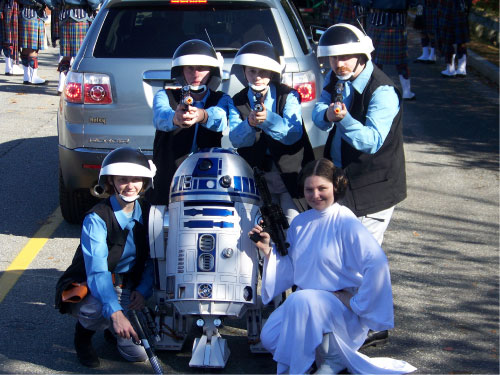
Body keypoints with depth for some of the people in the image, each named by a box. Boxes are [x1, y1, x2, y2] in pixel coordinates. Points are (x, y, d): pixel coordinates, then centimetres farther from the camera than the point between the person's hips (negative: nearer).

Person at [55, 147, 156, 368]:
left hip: (126, 289, 4)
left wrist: (143, 290, -19)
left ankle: (114, 331, 13)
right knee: (96, 310, -39)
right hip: (88, 290, -3)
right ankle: (85, 332, -2)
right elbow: (97, 271, -31)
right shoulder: (97, 219, -21)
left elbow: (153, 259, 2)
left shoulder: (147, 213, -3)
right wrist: (116, 313, -44)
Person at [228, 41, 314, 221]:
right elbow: (235, 139, -12)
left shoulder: (288, 96, -4)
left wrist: (269, 119, -38)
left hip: (289, 174, -3)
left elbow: (294, 134, -20)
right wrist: (249, 124, -35)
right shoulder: (237, 102, 3)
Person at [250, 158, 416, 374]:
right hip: (306, 300, 7)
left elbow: (377, 265, -24)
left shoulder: (346, 223, -13)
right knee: (269, 337, -12)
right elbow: (290, 271, 14)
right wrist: (268, 250, -1)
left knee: (301, 301, -35)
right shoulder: (300, 223, 8)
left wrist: (356, 304, -20)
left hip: (341, 305, -7)